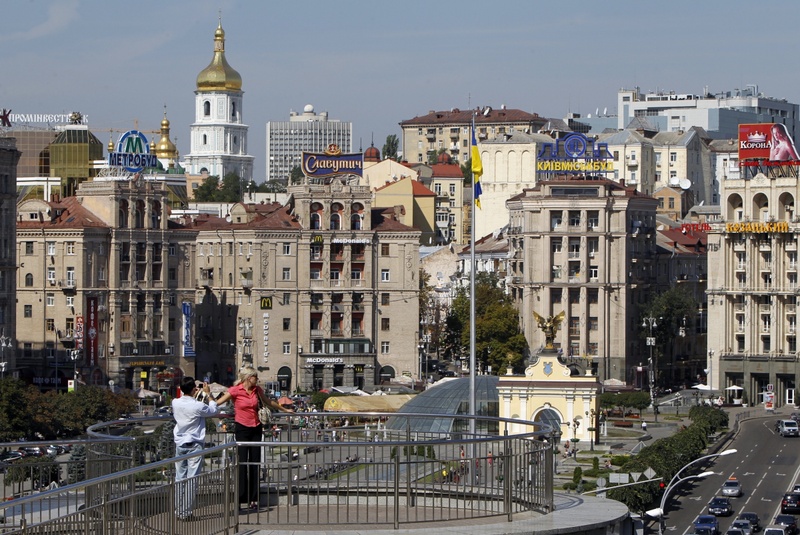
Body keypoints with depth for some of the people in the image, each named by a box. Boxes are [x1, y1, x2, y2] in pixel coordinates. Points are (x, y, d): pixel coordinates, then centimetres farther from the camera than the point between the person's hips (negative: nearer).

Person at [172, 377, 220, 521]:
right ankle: (186, 511, -3)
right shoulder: (198, 406, -17)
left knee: (179, 479, 11)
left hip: (179, 444, 5)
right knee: (191, 480, -2)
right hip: (194, 445, -5)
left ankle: (178, 511, 13)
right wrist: (208, 394, 7)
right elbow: (214, 411, 0)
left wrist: (194, 395, 24)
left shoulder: (175, 403, -3)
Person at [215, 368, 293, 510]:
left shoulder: (257, 390, 8)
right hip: (242, 428, -5)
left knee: (255, 464, 3)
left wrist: (284, 410, 36)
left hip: (256, 429, 5)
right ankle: (240, 497, -6)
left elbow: (269, 402, 25)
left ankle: (253, 499, 6)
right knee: (242, 462, -9)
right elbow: (217, 403, -10)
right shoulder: (235, 390, -8)